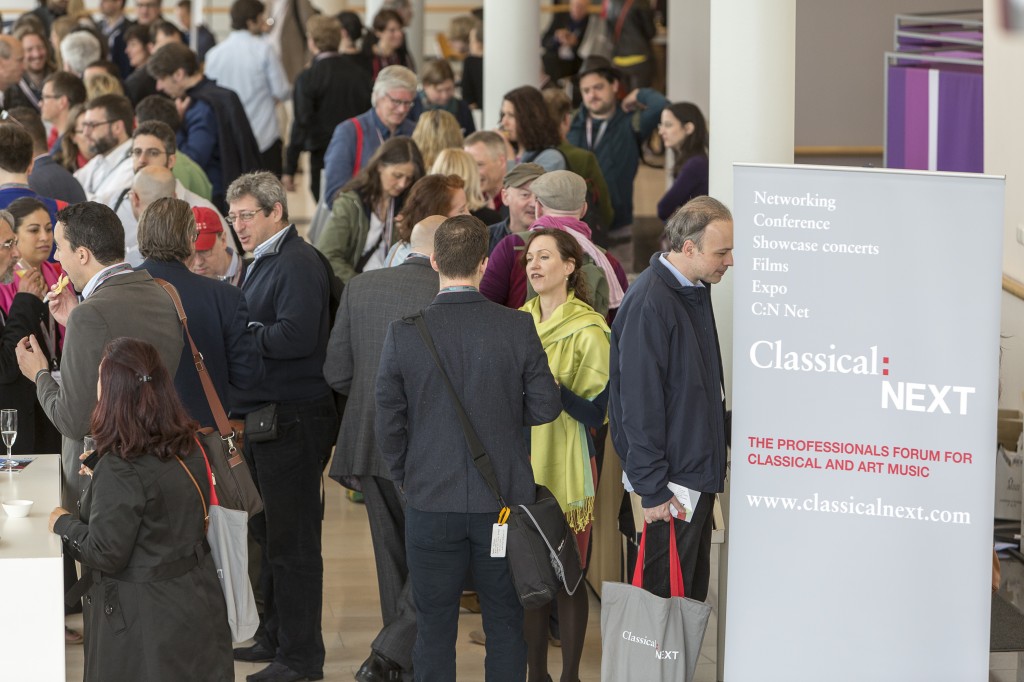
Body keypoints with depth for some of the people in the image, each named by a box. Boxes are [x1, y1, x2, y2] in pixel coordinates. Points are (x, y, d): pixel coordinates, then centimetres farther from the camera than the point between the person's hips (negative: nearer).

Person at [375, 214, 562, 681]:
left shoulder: (403, 332, -8)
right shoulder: (517, 328, -9)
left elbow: (388, 422, -2)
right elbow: (545, 406, -3)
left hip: (431, 503, 0)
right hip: (504, 501, 0)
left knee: (434, 627, 9)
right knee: (506, 624, 11)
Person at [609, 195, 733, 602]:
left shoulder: (696, 289, 9)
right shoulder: (650, 302, -20)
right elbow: (639, 403, -20)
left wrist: (717, 453, 16)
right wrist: (653, 489, -20)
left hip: (700, 470, 9)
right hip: (673, 482, -9)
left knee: (695, 592, 15)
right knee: (669, 595, -3)